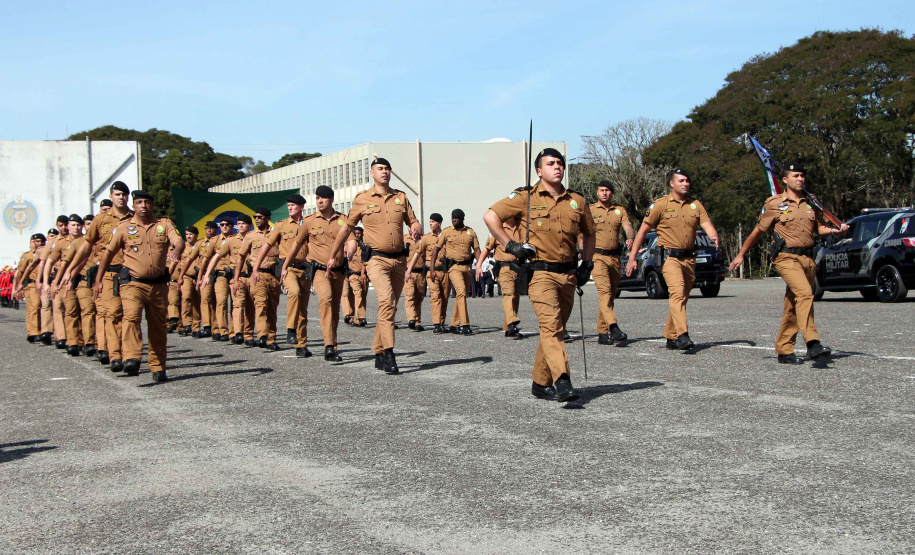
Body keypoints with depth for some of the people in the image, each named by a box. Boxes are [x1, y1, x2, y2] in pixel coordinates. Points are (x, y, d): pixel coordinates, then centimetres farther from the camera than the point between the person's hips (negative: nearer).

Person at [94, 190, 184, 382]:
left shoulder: (164, 224, 7)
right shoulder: (124, 227, 5)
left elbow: (178, 240, -8)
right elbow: (108, 253, 10)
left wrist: (177, 251, -33)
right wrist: (99, 279, 10)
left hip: (159, 284, 2)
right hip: (133, 283, -2)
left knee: (158, 326, 8)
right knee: (131, 317, -25)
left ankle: (158, 368, 19)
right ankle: (132, 359, -36)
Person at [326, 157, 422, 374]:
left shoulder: (401, 197, 11)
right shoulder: (362, 199, 3)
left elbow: (414, 222, 17)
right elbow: (346, 228, 12)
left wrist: (416, 229, -9)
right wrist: (332, 256, 17)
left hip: (399, 260, 5)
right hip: (377, 258, -5)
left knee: (391, 306, 9)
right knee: (386, 300, -25)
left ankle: (378, 353, 22)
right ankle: (388, 353, -28)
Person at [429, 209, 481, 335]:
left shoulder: (470, 232, 9)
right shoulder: (446, 232, 3)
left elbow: (476, 250, 10)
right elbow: (436, 249, 6)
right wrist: (432, 269, 1)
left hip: (467, 266, 4)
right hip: (453, 266, -4)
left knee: (462, 294, 8)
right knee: (461, 292, -20)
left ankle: (455, 325, 20)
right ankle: (465, 325, -25)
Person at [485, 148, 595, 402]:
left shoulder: (577, 201, 13)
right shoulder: (526, 198, 0)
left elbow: (589, 233, 28)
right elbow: (490, 216, 1)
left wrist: (587, 263, 18)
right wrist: (509, 244, -6)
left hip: (568, 274, 5)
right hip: (540, 273, -5)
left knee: (555, 329, 9)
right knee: (551, 326, -19)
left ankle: (541, 383, 20)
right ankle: (562, 382, -29)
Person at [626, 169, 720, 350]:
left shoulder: (695, 205, 11)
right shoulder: (661, 205, -2)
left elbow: (708, 225, -1)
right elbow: (643, 231, 1)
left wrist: (714, 237, -26)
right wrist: (632, 258, -2)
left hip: (689, 258, 5)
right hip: (670, 258, -5)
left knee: (682, 298, 12)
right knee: (678, 293, -22)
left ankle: (671, 337, 25)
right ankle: (682, 336, -31)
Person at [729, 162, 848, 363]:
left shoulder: (812, 203, 15)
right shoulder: (774, 204, 2)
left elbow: (820, 228, 22)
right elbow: (758, 231, 8)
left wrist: (835, 230, 0)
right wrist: (741, 255, 11)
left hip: (808, 259, 5)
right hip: (787, 257, -5)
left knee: (794, 305, 8)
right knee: (805, 293, -26)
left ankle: (784, 350, 15)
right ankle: (812, 343, -32)